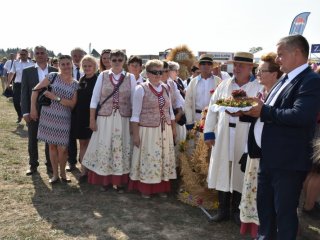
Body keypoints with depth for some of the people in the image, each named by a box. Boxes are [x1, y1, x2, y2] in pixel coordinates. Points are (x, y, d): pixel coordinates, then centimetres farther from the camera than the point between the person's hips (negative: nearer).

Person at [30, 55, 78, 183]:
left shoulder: (75, 84, 3)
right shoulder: (53, 76, -2)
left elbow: (73, 104, -5)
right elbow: (35, 90, -1)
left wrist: (56, 98, -14)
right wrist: (33, 108, -5)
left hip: (64, 119, 0)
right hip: (48, 116, 0)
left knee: (62, 148, 0)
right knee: (52, 146, 9)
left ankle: (62, 173, 23)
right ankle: (55, 174, 23)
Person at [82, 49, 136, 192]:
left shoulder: (130, 78, 4)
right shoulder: (102, 76, 3)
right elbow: (94, 99, 3)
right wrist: (92, 120, -1)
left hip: (123, 120, 0)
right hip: (105, 119, 0)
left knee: (121, 149, 5)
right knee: (104, 149, 3)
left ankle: (120, 181, 18)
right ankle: (104, 181, 18)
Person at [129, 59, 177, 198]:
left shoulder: (165, 89, 9)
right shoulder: (141, 89, -6)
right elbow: (135, 114, -7)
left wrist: (174, 129, 12)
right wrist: (135, 134, -11)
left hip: (165, 131, 5)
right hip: (148, 130, -5)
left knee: (164, 158, 9)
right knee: (148, 158, 2)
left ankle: (162, 187, 23)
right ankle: (145, 189, 17)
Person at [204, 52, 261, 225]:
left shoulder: (258, 88, -4)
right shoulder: (224, 85, 8)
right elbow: (212, 109, 7)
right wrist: (209, 132, 3)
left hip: (244, 139, -3)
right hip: (223, 137, 3)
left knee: (239, 173, 8)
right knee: (222, 172, 8)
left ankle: (237, 211, 26)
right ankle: (223, 210, 24)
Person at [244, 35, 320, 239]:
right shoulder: (285, 80, 13)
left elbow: (300, 115, -29)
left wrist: (264, 111, -22)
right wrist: (254, 109, -1)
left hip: (288, 160, -9)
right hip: (269, 156, 9)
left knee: (284, 210, 4)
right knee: (264, 203, 22)